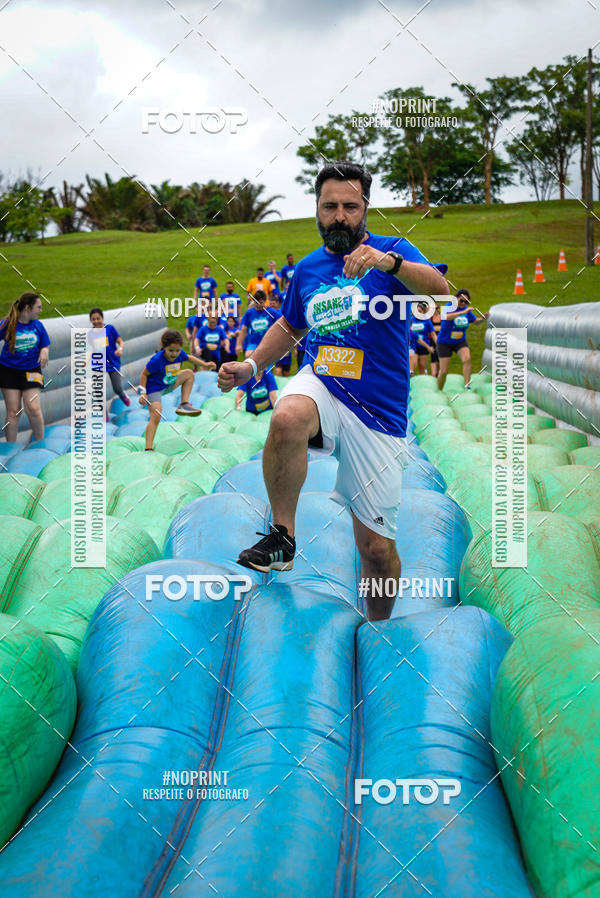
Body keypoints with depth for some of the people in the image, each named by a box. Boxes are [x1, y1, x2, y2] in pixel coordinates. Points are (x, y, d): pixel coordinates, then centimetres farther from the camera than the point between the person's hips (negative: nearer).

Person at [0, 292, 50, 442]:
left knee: (33, 409, -10)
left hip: (31, 371, 1)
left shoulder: (37, 325, 1)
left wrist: (44, 351, -13)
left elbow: (45, 346, 9)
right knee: (13, 412, 0)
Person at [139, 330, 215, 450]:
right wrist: (143, 393, -22)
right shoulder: (157, 360, -30)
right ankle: (148, 449, -19)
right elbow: (144, 374, -18)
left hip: (169, 384, 7)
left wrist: (205, 364, 4)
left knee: (189, 373, 5)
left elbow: (190, 358, 12)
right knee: (155, 416, -19)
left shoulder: (180, 354, -12)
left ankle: (184, 405, 3)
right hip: (154, 388, -7)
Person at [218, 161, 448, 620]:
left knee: (377, 548, 0)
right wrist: (251, 365, 14)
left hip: (378, 411, -2)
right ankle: (282, 535, -18)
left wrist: (389, 263, -38)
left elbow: (440, 291, -21)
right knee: (287, 419, -37)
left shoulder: (392, 250, -2)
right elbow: (289, 327, 29)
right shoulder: (308, 269, 12)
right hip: (321, 383, 2)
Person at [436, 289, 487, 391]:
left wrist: (482, 318, -12)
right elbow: (447, 317, -37)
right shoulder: (449, 306, -16)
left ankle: (467, 385, -28)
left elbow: (475, 321, 10)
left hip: (461, 341, 3)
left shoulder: (466, 309, -1)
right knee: (443, 371, 0)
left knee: (467, 359, -26)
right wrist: (463, 312, -44)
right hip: (445, 343, -3)